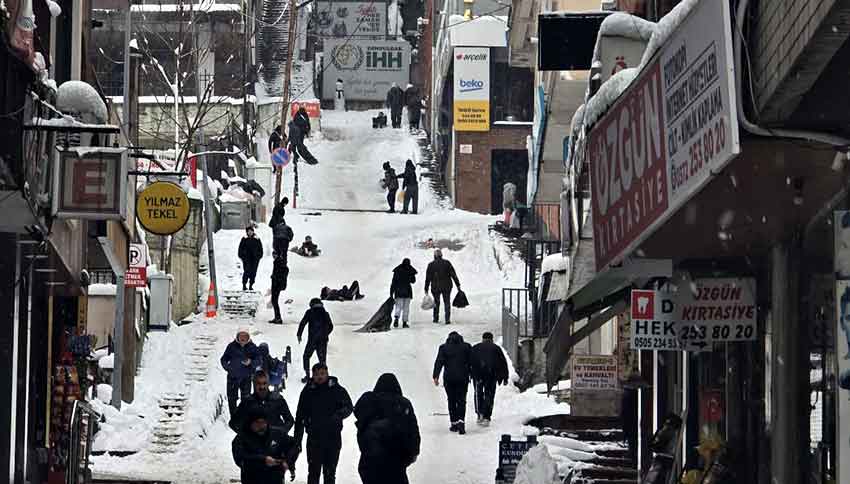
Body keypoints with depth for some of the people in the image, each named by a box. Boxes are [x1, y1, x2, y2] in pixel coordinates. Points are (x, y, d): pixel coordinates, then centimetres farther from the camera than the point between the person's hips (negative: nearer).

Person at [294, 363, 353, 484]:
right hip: (314, 437, 0)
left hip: (333, 437, 0)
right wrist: (297, 439, 4)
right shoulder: (308, 391, 2)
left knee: (330, 473, 9)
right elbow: (300, 417, 7)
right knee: (313, 471, -1)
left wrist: (338, 415, -28)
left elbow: (348, 407, -6)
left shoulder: (337, 390, 0)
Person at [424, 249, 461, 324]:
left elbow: (428, 278, -2)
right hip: (446, 286, 0)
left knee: (436, 302, 18)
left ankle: (436, 319, 20)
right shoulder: (447, 263, -3)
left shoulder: (431, 265, -3)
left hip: (435, 287, 0)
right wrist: (458, 285, 1)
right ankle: (447, 319, -3)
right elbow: (453, 275, -4)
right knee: (447, 302, 7)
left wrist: (426, 289, 3)